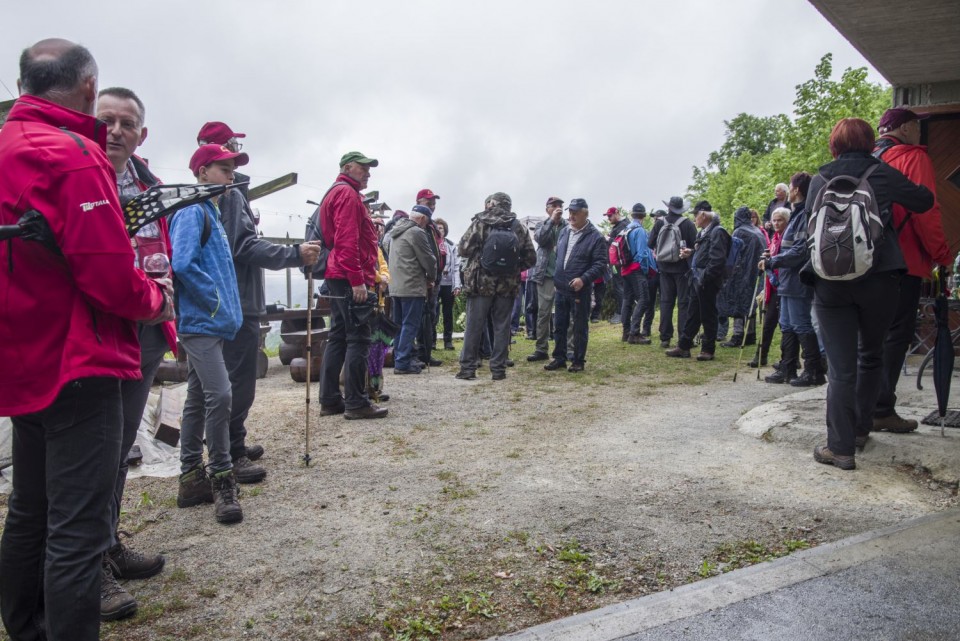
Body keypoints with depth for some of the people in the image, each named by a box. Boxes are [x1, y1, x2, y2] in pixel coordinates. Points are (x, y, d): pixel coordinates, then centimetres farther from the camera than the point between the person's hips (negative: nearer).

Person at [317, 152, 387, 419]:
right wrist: (358, 280, -23)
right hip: (350, 279, -11)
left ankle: (330, 400, 15)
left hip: (337, 277, 11)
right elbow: (347, 241, -20)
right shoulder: (347, 194, -9)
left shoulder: (336, 193, 24)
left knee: (339, 337, 11)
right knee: (358, 339, -8)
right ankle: (356, 403, -5)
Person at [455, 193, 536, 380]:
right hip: (508, 284, 2)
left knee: (474, 326, 4)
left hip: (481, 282, -2)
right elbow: (531, 258, 5)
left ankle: (468, 367, 7)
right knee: (502, 326, 9)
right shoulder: (518, 227, 6)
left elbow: (463, 250, -8)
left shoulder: (480, 222, -4)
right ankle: (498, 368, 10)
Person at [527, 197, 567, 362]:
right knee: (543, 312, 3)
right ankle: (541, 349, 9)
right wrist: (552, 220, -14)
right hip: (546, 274, 1)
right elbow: (539, 238, -11)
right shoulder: (542, 225, 11)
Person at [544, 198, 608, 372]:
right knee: (559, 325, 12)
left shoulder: (596, 237, -9)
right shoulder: (564, 232, 10)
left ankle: (578, 361, 15)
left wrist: (584, 279, -24)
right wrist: (556, 277, 12)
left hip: (580, 290, -6)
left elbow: (600, 264, -13)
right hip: (561, 288, 6)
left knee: (580, 327, 4)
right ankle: (559, 358, 24)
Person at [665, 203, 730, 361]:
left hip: (707, 282, -9)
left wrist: (704, 278, -22)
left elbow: (717, 259, -21)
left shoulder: (717, 232, -13)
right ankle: (683, 347, 19)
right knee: (691, 314, 12)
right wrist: (691, 254, 6)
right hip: (697, 280, 9)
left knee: (708, 316, 1)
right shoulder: (704, 232, 15)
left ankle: (708, 350, 12)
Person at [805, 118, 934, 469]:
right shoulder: (882, 174, 2)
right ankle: (860, 429, 29)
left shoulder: (820, 180, 6)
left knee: (841, 367, 1)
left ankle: (841, 447, -3)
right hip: (879, 278, 0)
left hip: (830, 282, 0)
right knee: (871, 356, 20)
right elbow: (924, 202, 11)